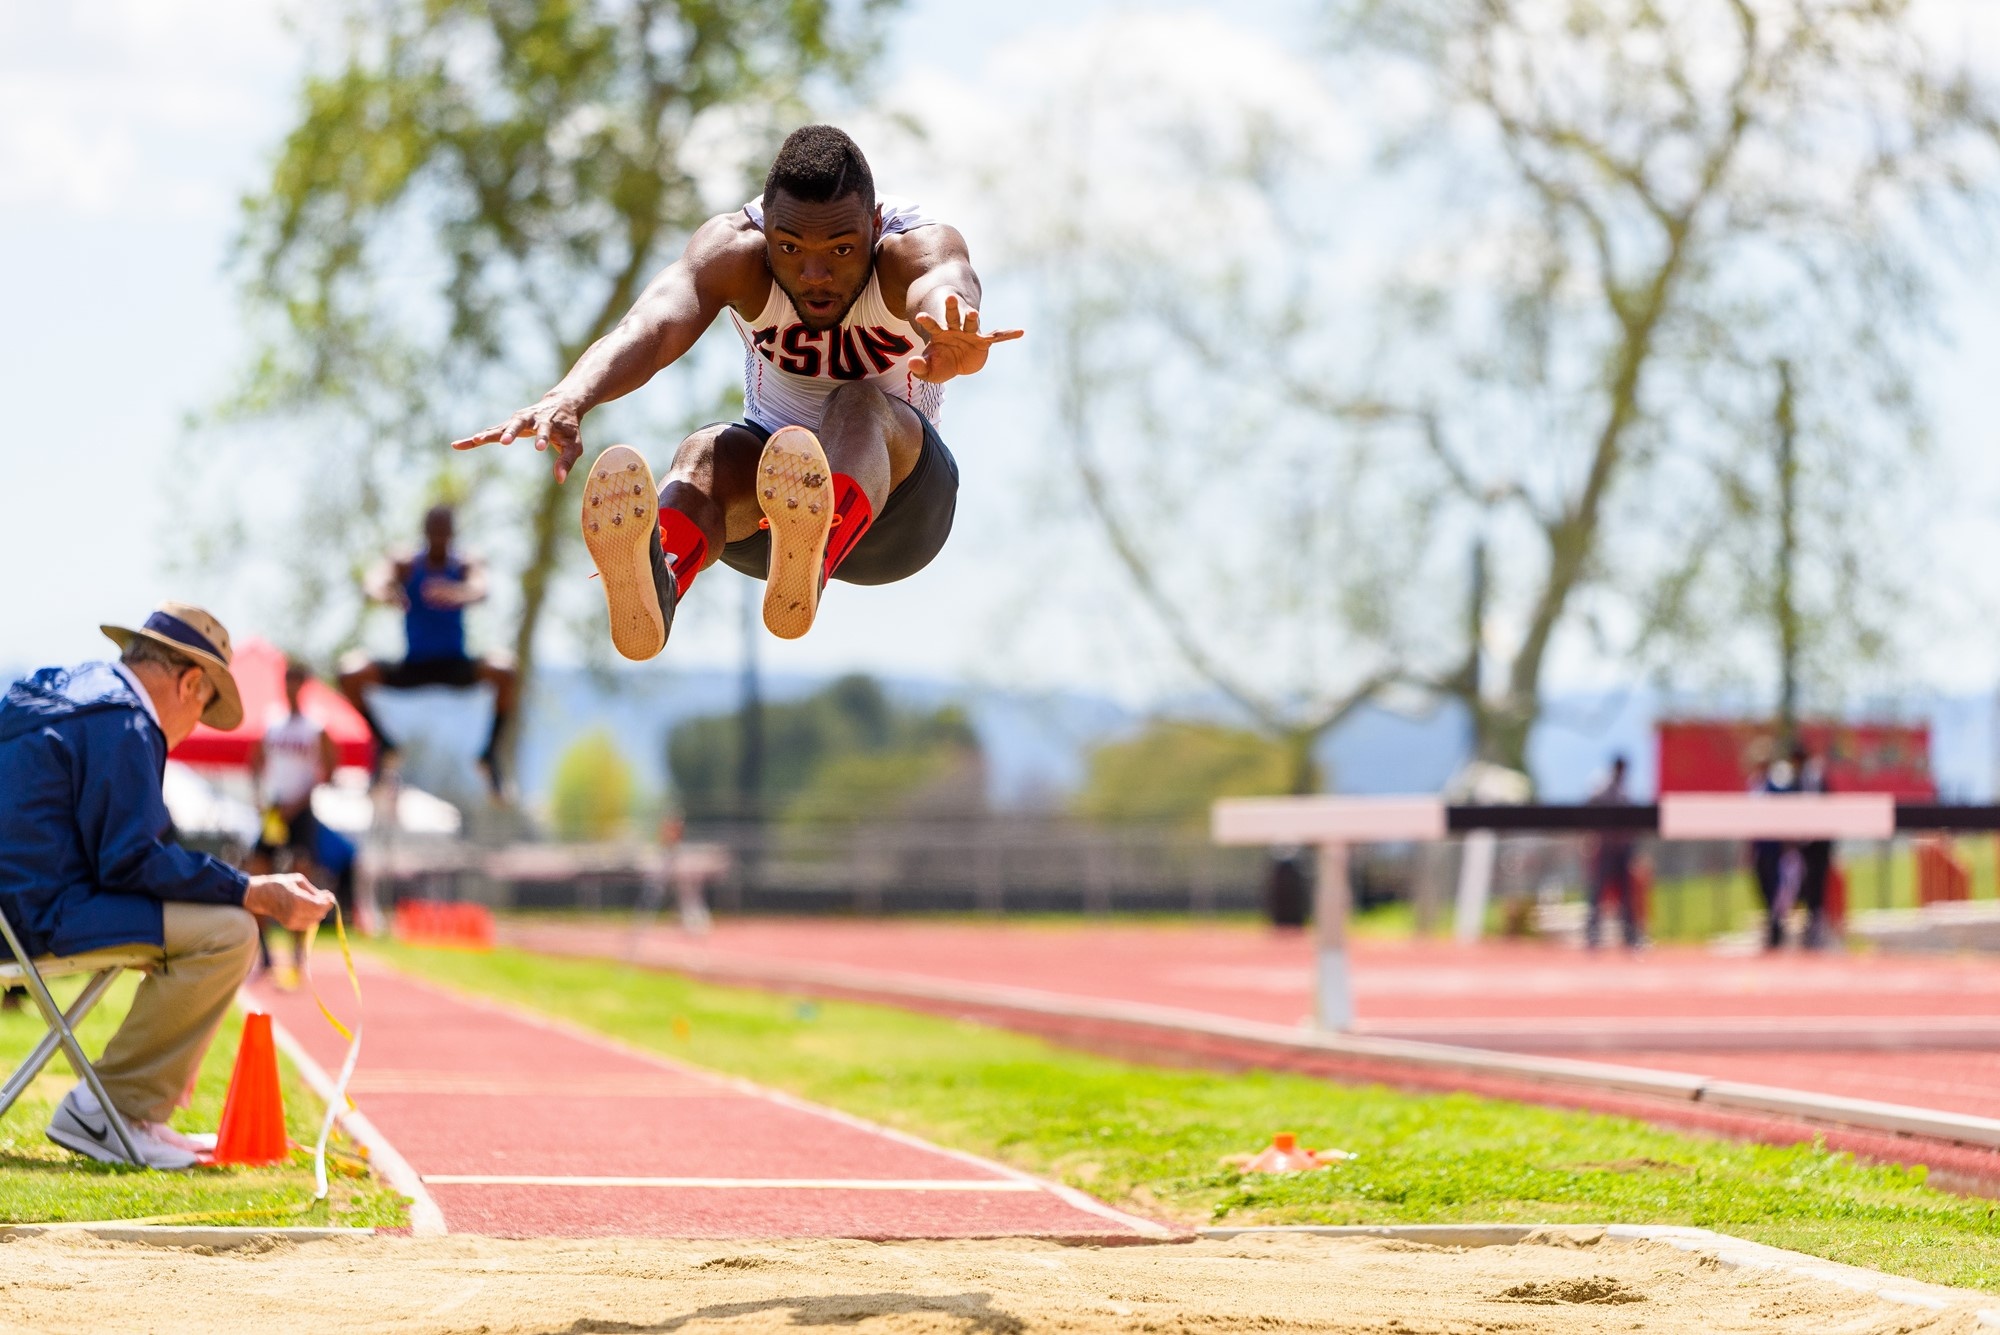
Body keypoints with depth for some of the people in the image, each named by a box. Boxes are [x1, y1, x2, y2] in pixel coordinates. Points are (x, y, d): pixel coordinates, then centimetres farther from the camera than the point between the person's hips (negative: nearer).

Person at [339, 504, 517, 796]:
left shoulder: (465, 567, -2)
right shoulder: (406, 566, -1)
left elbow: (479, 589, -26)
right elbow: (375, 579, -23)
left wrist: (457, 594, -51)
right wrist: (383, 590, -49)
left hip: (455, 667, -1)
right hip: (412, 668, 1)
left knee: (503, 673, -31)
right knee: (352, 677, -23)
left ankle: (490, 752, -17)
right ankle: (383, 743, -2)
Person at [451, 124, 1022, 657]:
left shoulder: (916, 248, -23)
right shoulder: (733, 250, -20)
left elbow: (946, 283, -49)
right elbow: (651, 327, -41)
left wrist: (952, 336, -76)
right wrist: (570, 398, -63)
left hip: (894, 487, -1)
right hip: (762, 478, 2)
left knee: (861, 407, -35)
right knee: (706, 455, -33)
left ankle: (807, 567, -70)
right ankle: (652, 588, -70)